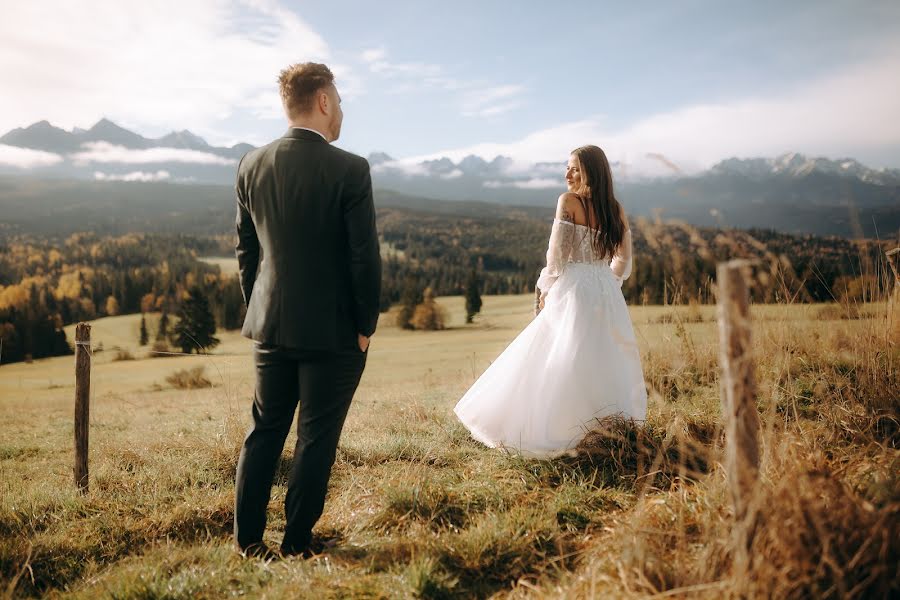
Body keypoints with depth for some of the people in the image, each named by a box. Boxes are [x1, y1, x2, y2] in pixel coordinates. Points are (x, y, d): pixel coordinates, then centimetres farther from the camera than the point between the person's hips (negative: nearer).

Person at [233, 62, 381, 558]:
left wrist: (257, 309, 17)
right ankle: (296, 543, 18)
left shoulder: (252, 165, 2)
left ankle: (247, 539, 23)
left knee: (264, 431, 16)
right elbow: (365, 257, -14)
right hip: (332, 330, -5)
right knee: (316, 438, 8)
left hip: (271, 326, 5)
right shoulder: (349, 169, -15)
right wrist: (366, 325, -3)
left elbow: (246, 249, 8)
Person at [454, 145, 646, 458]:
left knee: (564, 365, -1)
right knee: (607, 363, 12)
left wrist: (546, 289, 2)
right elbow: (623, 258, 12)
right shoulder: (615, 208, 8)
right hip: (608, 295, 6)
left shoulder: (568, 201, -9)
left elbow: (557, 252, -10)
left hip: (573, 290, -6)